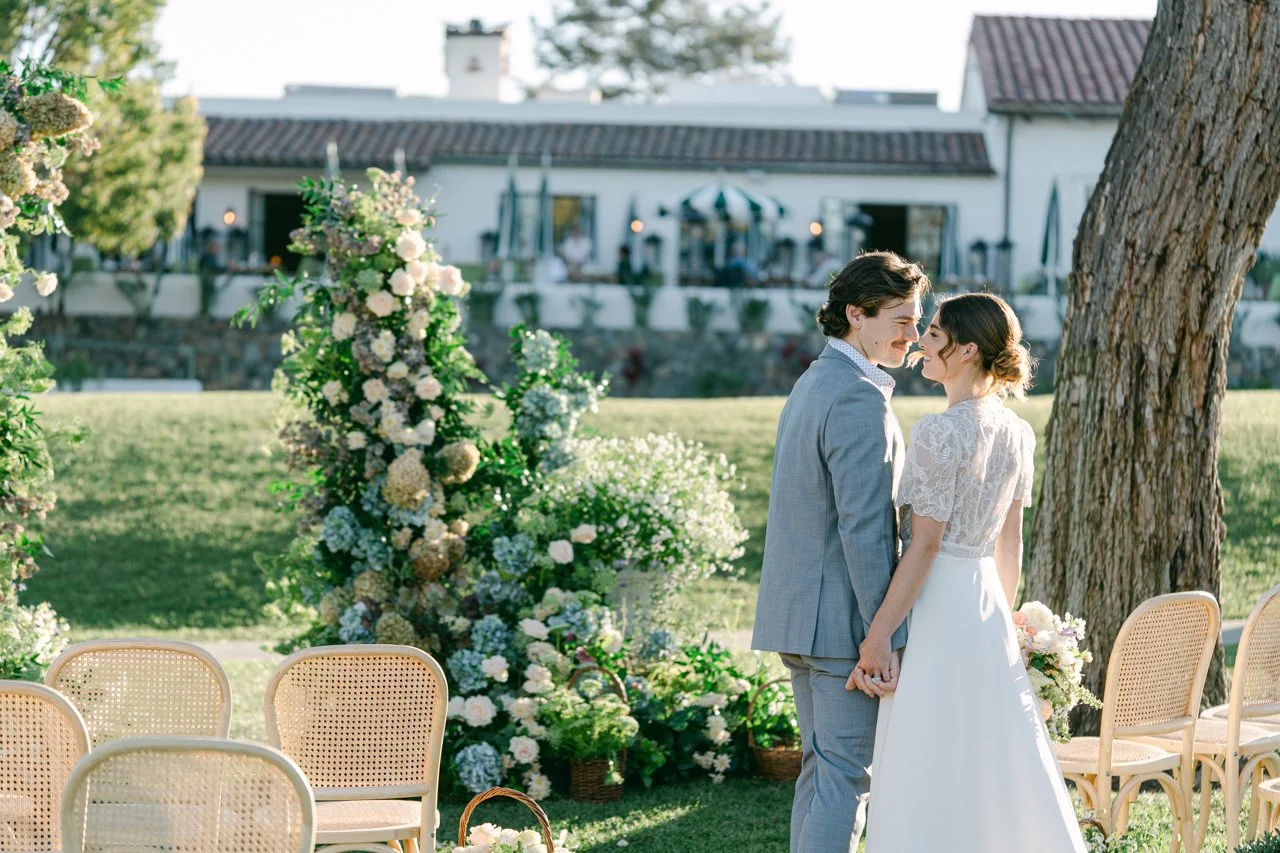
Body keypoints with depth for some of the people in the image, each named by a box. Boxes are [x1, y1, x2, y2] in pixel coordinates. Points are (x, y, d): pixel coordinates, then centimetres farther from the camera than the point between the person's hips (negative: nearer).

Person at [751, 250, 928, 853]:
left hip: (798, 614, 10)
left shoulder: (812, 384, 17)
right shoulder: (860, 398, -16)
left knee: (821, 768, 15)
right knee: (847, 775, -6)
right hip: (844, 617, -10)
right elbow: (864, 529, -22)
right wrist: (886, 640, -21)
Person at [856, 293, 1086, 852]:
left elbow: (924, 546, -18)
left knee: (927, 776, -2)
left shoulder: (940, 433, -16)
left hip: (938, 609, -8)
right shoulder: (1016, 432, 7)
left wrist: (877, 637, -15)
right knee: (999, 764, 14)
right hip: (988, 608, 8)